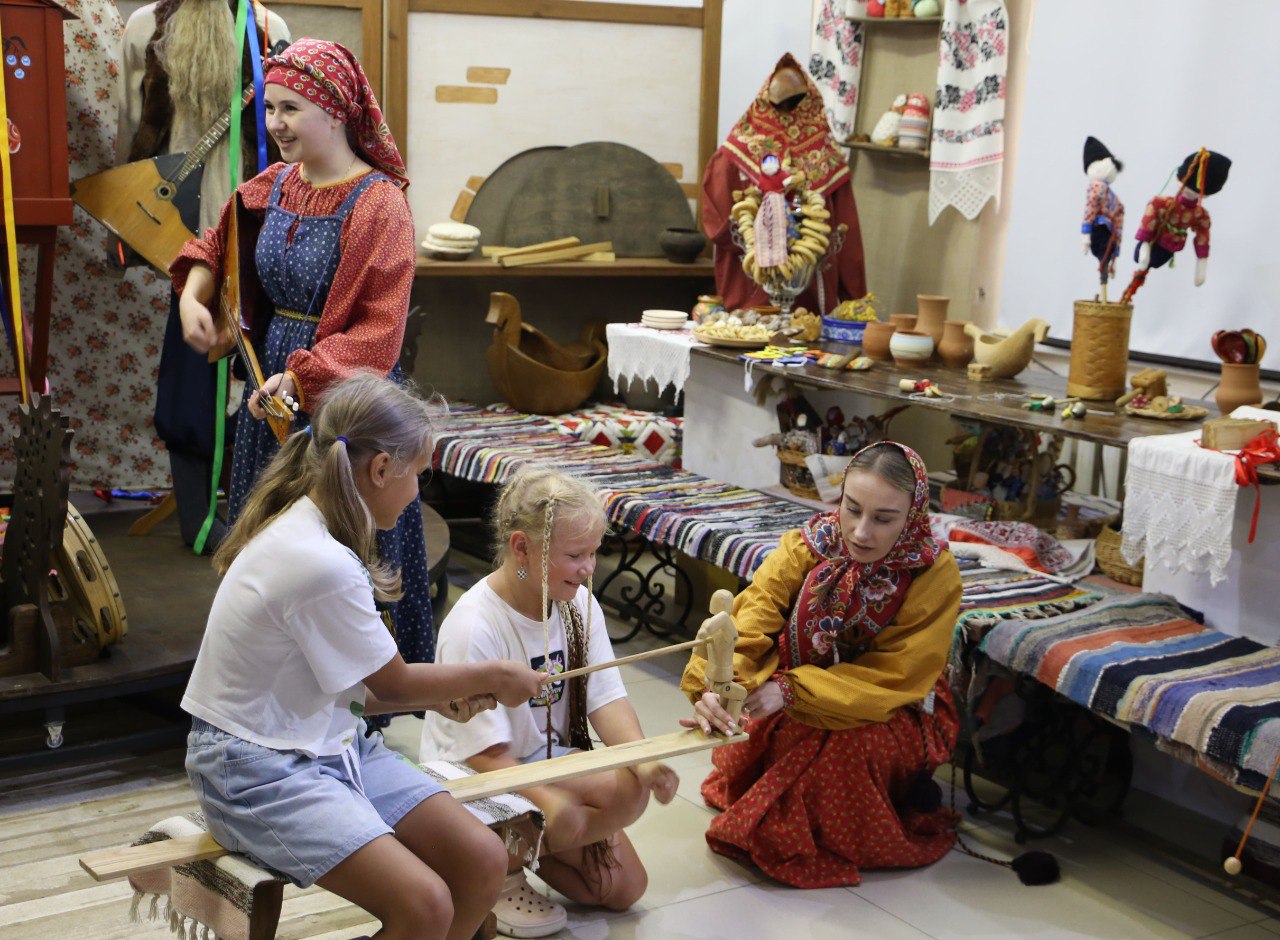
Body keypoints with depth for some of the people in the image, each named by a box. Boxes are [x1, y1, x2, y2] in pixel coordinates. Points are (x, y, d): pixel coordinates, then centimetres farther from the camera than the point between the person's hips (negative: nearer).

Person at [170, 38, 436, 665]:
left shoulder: (377, 203, -15)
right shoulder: (275, 186, 7)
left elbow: (378, 330, -20)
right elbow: (219, 240, 25)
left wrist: (303, 375, -26)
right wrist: (193, 296, 6)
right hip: (273, 383, 8)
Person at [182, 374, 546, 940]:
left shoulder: (303, 528, 4)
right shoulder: (320, 565, -25)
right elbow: (392, 683, -9)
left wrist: (440, 697, 4)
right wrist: (494, 676, 5)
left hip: (328, 744, 9)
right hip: (260, 767, -9)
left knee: (483, 860, -4)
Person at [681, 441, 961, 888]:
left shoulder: (935, 575, -20)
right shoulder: (809, 545, -14)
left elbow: (894, 678, -24)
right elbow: (749, 617, -26)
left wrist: (791, 689, -36)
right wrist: (715, 685, -48)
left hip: (893, 716, -3)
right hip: (799, 711, 3)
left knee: (852, 740, -33)